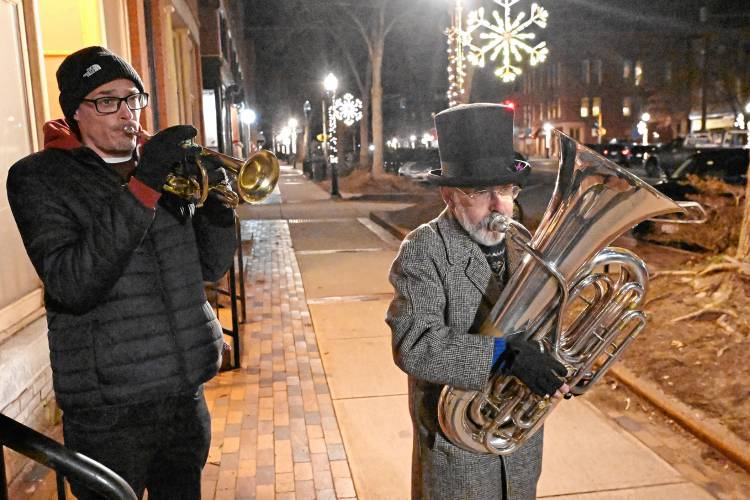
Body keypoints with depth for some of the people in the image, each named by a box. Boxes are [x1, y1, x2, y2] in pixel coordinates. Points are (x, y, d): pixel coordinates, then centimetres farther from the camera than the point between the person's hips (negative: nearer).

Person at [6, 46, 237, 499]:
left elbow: (211, 267, 7)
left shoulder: (165, 167, 8)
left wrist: (216, 198, -11)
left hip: (186, 393, 5)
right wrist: (142, 188, -26)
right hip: (109, 410, -4)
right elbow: (71, 285, -21)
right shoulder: (38, 178, -5)